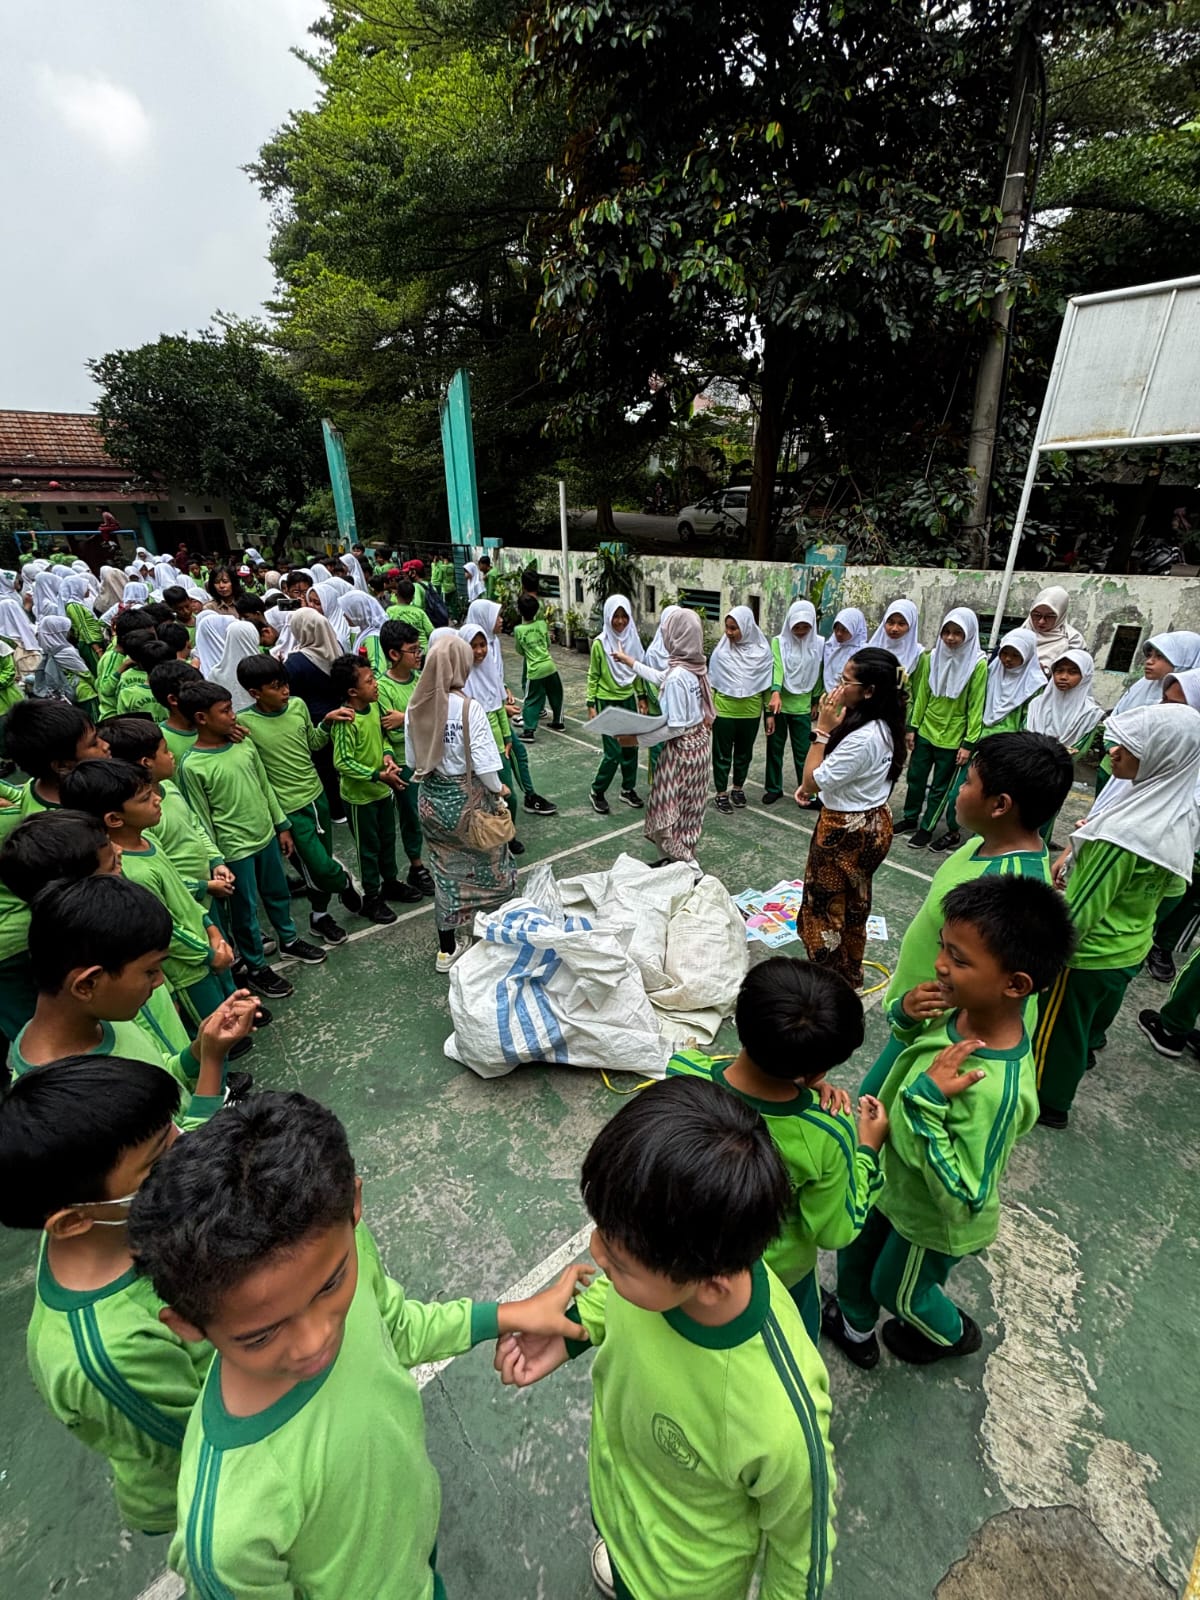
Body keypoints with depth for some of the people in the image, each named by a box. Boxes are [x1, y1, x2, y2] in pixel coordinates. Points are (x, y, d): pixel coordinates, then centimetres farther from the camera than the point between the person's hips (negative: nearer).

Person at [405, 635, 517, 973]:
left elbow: (412, 760, 4)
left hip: (432, 801, 5)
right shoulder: (469, 708, -20)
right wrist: (499, 789, -2)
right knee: (490, 868, 16)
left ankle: (447, 949, 29)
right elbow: (484, 765, -20)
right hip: (466, 801, -5)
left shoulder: (415, 708, -4)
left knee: (445, 873, 17)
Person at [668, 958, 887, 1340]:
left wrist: (801, 1088, -21)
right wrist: (868, 1148, -10)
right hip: (779, 1269, -1)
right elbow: (834, 1232, -19)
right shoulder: (827, 1135, -38)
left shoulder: (681, 1073, -35)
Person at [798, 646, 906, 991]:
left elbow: (812, 781, -25)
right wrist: (814, 784, 5)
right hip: (872, 823, 10)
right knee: (853, 904, 24)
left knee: (824, 909, 9)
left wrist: (822, 730, -24)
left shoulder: (863, 738, -31)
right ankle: (850, 974, 42)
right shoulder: (883, 726, -1)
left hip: (846, 830, -10)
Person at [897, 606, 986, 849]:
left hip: (952, 737, -4)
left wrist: (969, 743, -13)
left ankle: (926, 828, 21)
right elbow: (922, 695, 6)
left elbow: (976, 707, -11)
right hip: (925, 730, 4)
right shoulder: (933, 657, 0)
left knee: (940, 786, 8)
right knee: (915, 777, 14)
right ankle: (910, 819, 31)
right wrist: (913, 726, 5)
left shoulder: (978, 664, -12)